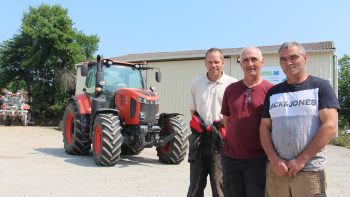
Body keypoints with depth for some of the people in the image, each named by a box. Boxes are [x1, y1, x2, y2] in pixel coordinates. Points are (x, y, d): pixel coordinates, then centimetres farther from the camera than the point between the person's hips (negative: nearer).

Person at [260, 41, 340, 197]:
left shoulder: (320, 86, 0)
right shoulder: (273, 92, 10)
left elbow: (330, 126, -9)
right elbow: (264, 128, 8)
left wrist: (302, 160, -12)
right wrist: (274, 159, -5)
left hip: (310, 170, -3)